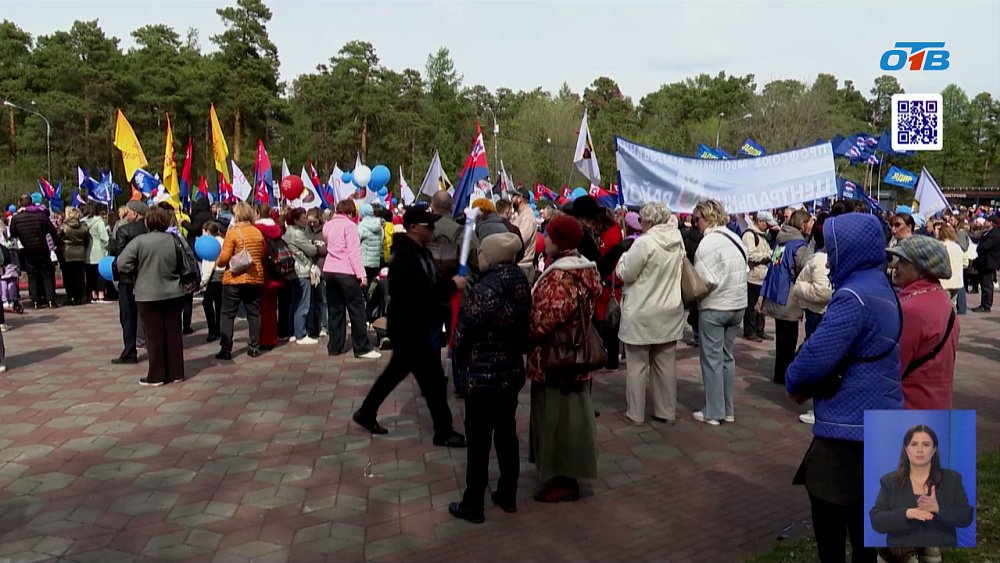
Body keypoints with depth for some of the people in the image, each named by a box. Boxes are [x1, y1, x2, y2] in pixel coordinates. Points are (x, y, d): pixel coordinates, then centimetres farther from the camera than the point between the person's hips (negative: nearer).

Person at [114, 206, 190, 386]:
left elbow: (122, 263, -12)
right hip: (174, 294, 3)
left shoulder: (139, 241, -10)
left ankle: (156, 376, 9)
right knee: (174, 333, 10)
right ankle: (176, 372, 17)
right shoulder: (177, 239, -1)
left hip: (148, 295, -3)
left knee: (154, 335, 3)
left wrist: (139, 270, 5)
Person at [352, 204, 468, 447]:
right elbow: (419, 293, -32)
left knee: (397, 370, 21)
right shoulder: (405, 257, -24)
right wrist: (452, 285, -26)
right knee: (433, 377, -3)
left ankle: (366, 413, 35)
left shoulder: (420, 251, 9)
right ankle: (443, 431, 9)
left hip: (416, 323, 10)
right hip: (407, 326, -10)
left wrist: (450, 284, -5)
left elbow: (431, 284, 13)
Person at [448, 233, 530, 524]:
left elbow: (462, 335, -13)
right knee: (507, 434, 17)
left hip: (483, 376, -7)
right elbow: (525, 328, 7)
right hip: (512, 373, 7)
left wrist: (461, 359, 6)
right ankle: (508, 496, 28)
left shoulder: (485, 290, -21)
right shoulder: (522, 286, 0)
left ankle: (472, 505, 14)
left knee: (478, 441, 4)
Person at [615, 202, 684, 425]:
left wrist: (624, 257, 5)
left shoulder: (644, 242, -19)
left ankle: (635, 413, 12)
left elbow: (625, 273, -13)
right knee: (666, 364, 12)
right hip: (669, 313, 6)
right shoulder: (677, 242, 3)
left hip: (642, 314, -6)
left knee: (637, 365, 4)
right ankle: (667, 411, 21)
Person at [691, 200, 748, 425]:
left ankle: (713, 412, 7)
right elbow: (744, 271, 13)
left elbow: (706, 281, -21)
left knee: (712, 359, 1)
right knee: (727, 357, 15)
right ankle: (728, 409, 21)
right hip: (738, 305, 8)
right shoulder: (736, 239, 9)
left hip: (714, 308, -8)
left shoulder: (709, 242, -17)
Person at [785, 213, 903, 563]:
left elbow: (817, 356, -24)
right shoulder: (879, 286, 10)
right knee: (861, 513, 21)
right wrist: (809, 384, 7)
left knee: (830, 515, 4)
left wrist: (794, 383, -3)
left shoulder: (853, 297, -23)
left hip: (849, 426, -9)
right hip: (878, 421, 9)